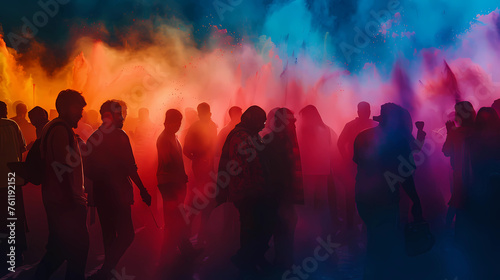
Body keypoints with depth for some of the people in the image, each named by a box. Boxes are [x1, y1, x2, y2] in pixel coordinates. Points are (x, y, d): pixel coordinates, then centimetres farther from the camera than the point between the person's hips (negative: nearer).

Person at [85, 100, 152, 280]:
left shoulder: (93, 138, 10)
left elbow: (88, 171, 13)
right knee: (126, 234, -4)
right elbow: (130, 167, -13)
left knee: (109, 234, 17)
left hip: (101, 195, 8)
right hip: (117, 193, -8)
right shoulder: (119, 136, -10)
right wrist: (143, 190, -6)